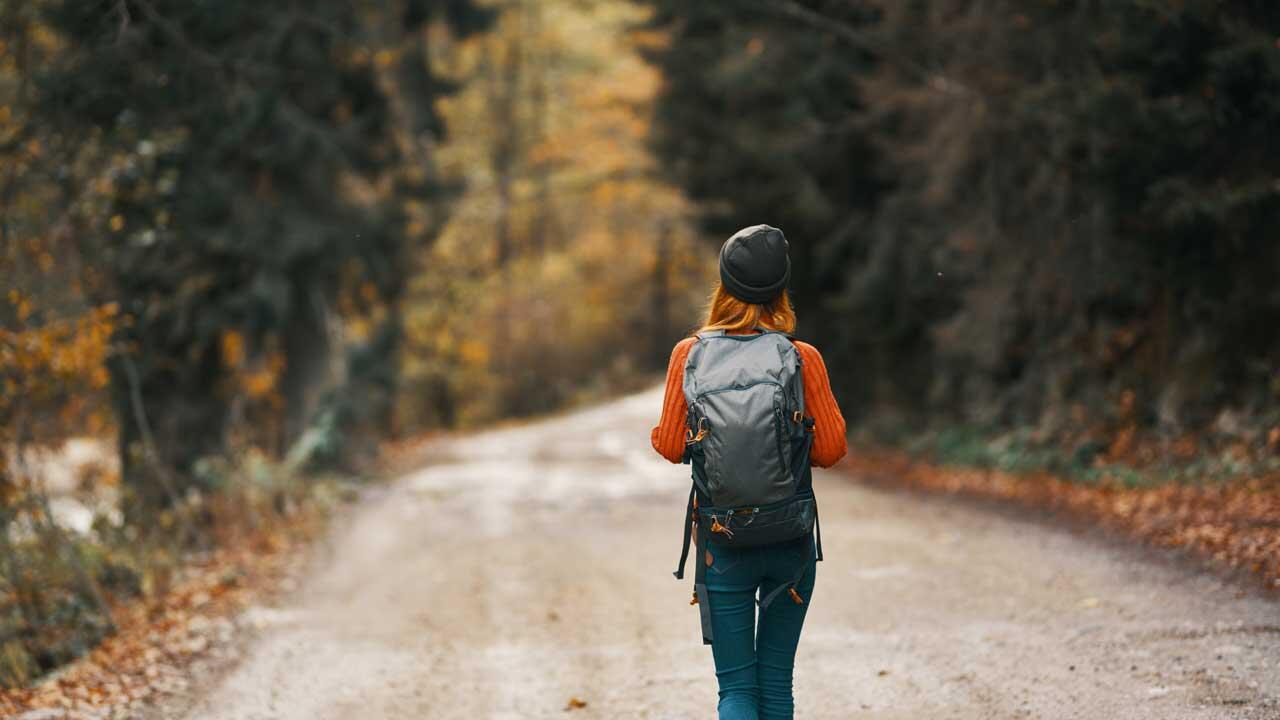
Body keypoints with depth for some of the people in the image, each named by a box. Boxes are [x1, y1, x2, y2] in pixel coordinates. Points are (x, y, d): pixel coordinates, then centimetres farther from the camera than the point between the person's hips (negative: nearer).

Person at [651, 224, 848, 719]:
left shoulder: (690, 354, -7)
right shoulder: (803, 358, -8)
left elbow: (670, 445, -3)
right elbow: (831, 449, -4)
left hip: (722, 539, -1)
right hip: (792, 539, 1)